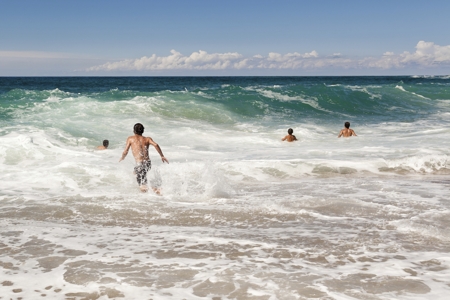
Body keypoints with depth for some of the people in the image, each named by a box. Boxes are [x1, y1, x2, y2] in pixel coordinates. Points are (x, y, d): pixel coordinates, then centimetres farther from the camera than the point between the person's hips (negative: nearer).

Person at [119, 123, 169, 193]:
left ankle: (155, 189, -31)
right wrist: (162, 156, 1)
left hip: (139, 164, -5)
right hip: (148, 163, 5)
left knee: (143, 187, -4)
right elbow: (155, 145, -5)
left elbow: (125, 152, 5)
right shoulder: (147, 139, 13)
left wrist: (122, 158, 26)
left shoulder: (130, 138, 8)